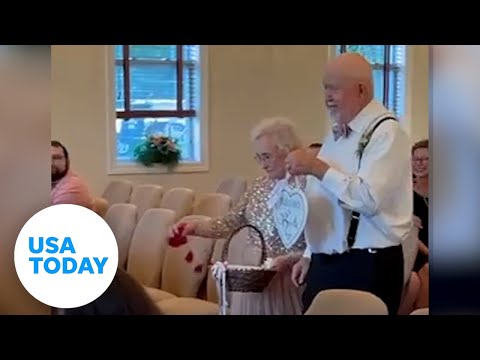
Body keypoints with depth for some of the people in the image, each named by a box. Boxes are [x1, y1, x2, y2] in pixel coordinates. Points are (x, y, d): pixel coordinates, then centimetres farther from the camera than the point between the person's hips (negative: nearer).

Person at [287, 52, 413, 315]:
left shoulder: (385, 132, -12)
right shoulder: (336, 133, 15)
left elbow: (369, 198, -25)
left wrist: (317, 168, -21)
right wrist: (310, 254, 16)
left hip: (367, 267, -8)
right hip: (325, 264, 8)